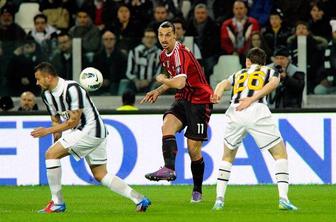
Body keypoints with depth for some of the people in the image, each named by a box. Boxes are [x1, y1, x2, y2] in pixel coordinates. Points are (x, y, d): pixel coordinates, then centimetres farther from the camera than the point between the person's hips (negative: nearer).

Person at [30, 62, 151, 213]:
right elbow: (56, 121, 15)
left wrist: (47, 131, -20)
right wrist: (57, 142, 1)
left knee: (50, 154, -15)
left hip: (90, 129, -10)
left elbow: (74, 121, -22)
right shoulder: (47, 94, 6)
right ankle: (139, 199, 8)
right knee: (100, 175, 11)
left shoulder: (72, 89, -22)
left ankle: (57, 202, -12)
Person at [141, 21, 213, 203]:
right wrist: (158, 91, 12)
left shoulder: (181, 53, -21)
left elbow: (179, 83, -33)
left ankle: (197, 191, 9)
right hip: (182, 100, 8)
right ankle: (169, 169, -37)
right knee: (167, 126, -22)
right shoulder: (164, 55, 9)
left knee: (193, 148, -5)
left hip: (200, 101, -8)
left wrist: (162, 79, -14)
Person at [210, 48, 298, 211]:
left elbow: (224, 84, 12)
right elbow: (273, 83, 2)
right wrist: (252, 99, -6)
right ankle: (283, 198, -8)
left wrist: (217, 94, -8)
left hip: (235, 112, 3)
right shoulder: (271, 72, 26)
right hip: (258, 111, -3)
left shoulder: (239, 74, 33)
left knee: (227, 157, 23)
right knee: (280, 154, 8)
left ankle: (219, 199, 12)